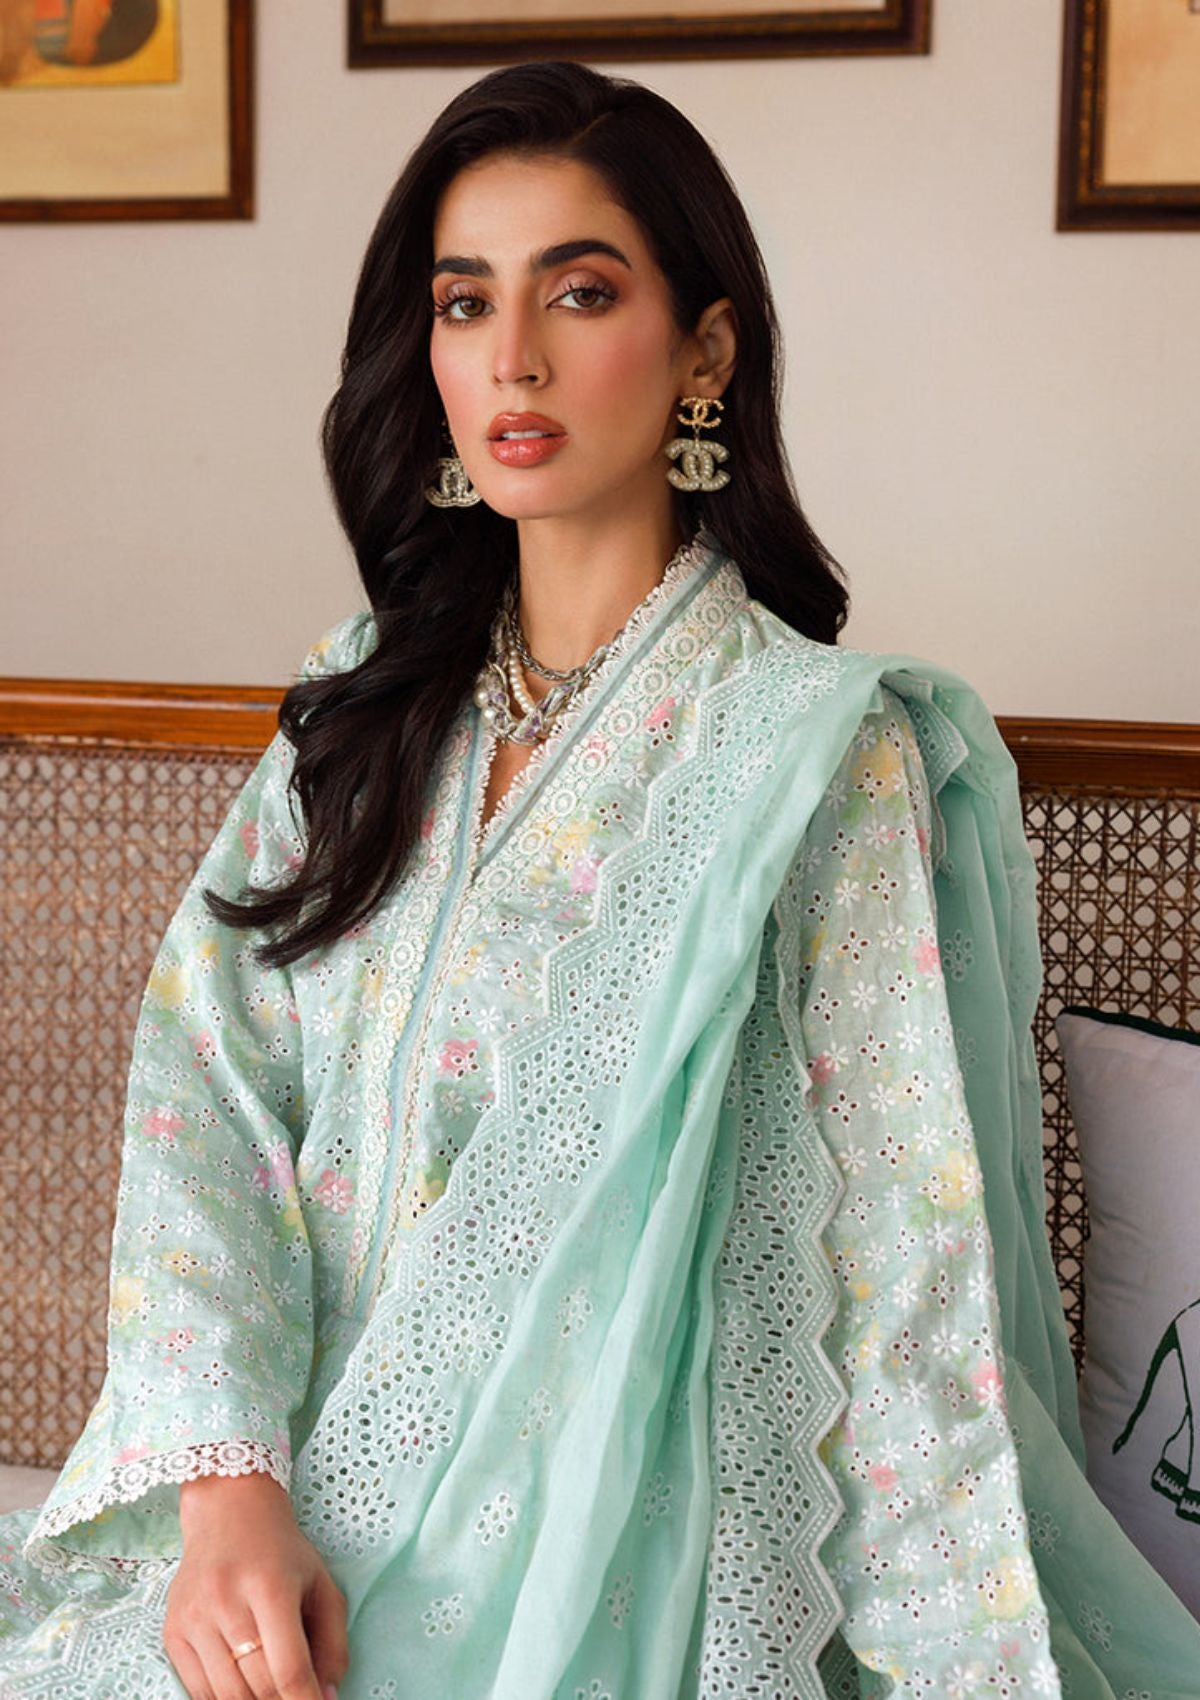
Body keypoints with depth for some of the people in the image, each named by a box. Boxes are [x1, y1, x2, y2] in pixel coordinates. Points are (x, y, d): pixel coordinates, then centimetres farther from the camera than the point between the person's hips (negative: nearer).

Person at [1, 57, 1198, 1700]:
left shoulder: (823, 754, -11)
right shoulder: (373, 709, 5)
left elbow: (906, 1266, -10)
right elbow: (206, 1076, -2)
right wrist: (227, 1484, -14)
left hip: (605, 1549, -4)